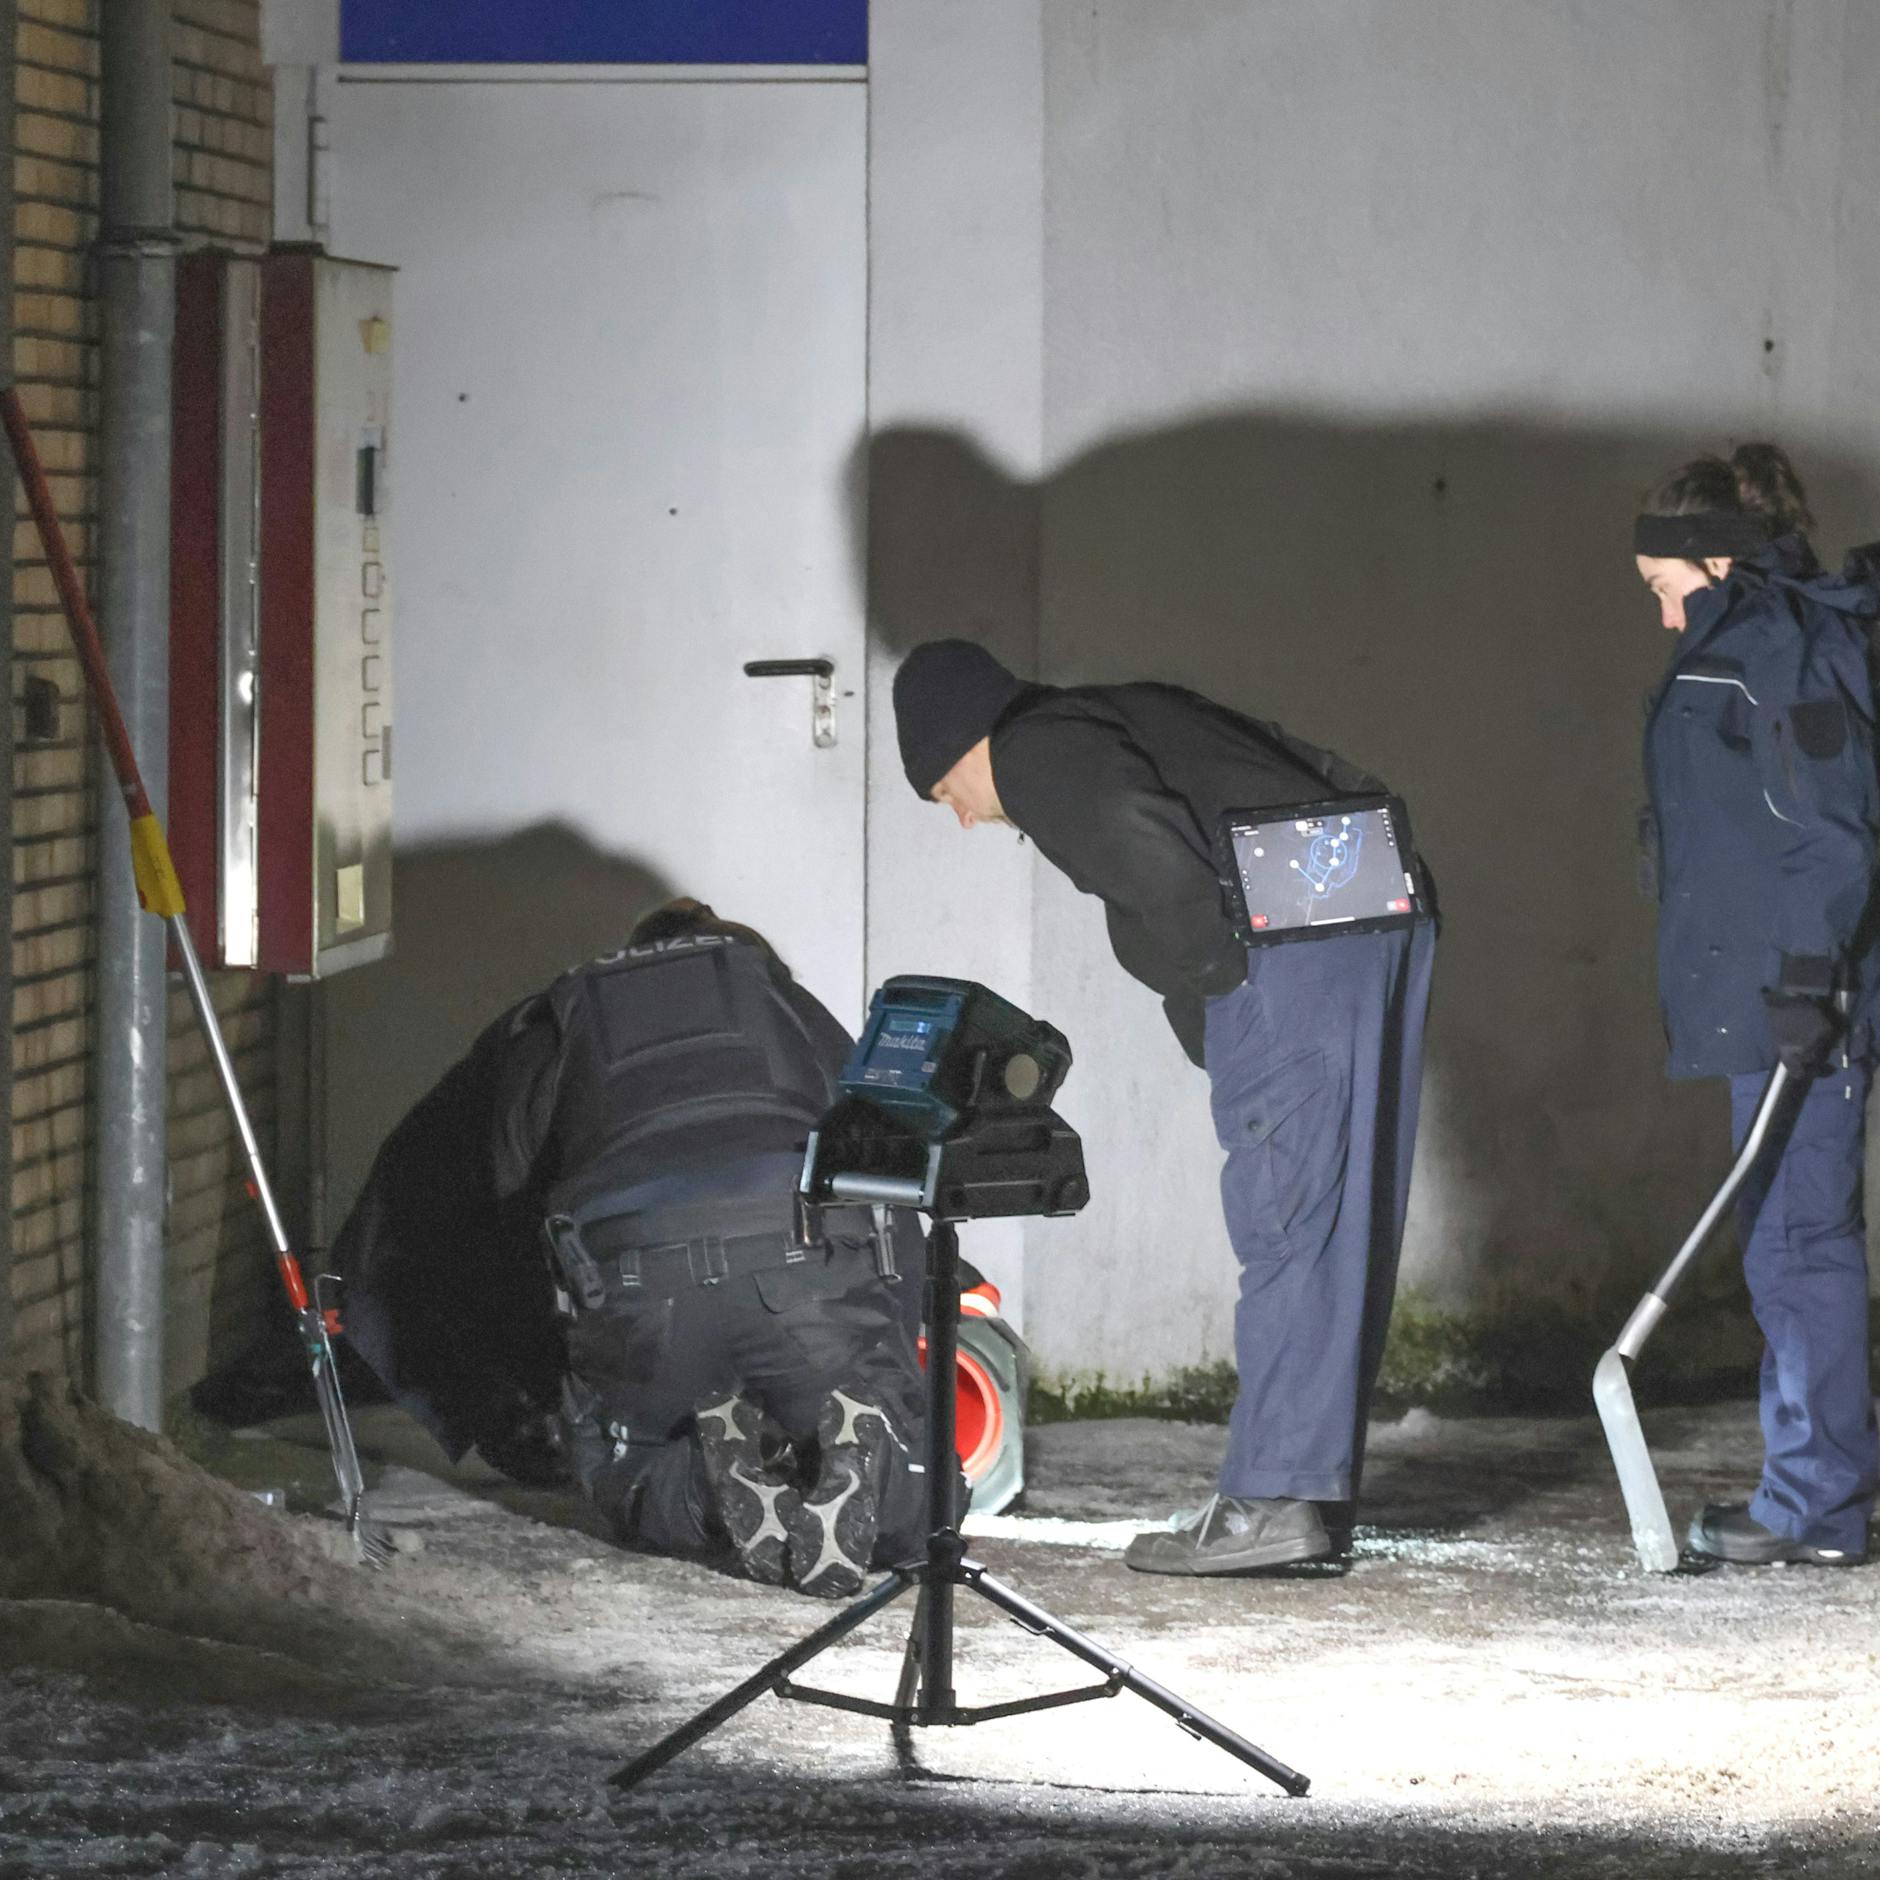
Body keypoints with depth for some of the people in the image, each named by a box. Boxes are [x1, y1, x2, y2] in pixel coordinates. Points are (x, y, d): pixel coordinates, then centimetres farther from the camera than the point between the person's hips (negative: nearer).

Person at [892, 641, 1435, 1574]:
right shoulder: (1125, 715, 30)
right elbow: (1329, 774, 26)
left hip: (1292, 951, -9)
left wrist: (1211, 971, -6)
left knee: (1283, 1224, -8)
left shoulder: (1037, 753, 2)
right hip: (1389, 914, 9)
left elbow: (1143, 844, -18)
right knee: (1345, 1222, 11)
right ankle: (1321, 1487, 15)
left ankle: (1274, 1498, -10)